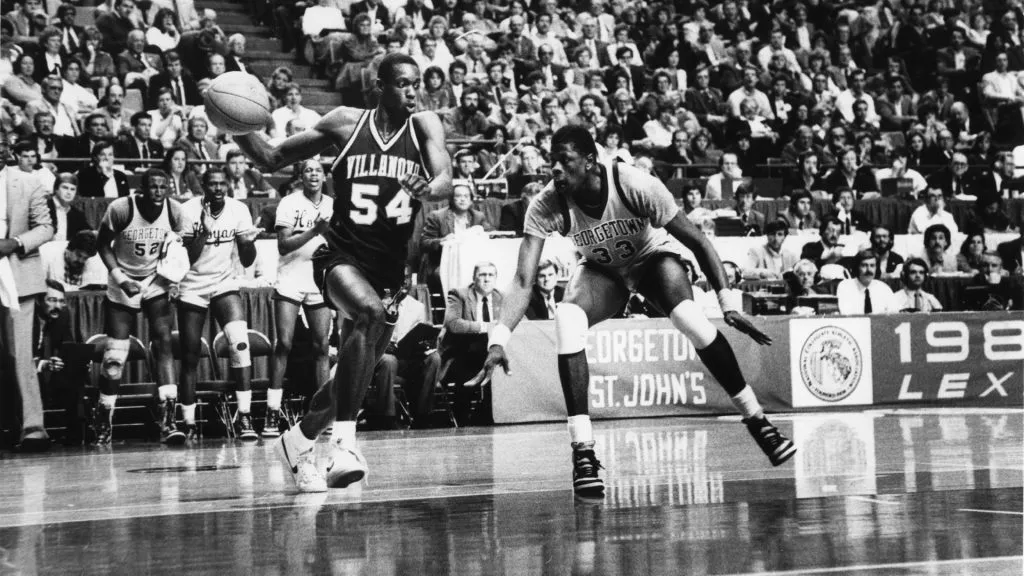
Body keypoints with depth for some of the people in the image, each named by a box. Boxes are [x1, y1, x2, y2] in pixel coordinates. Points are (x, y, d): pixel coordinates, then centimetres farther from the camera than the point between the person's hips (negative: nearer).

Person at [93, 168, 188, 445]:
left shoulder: (175, 211, -12)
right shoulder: (121, 209, -20)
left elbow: (179, 242, 7)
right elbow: (103, 244, -6)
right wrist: (120, 278, -17)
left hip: (156, 283, 2)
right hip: (123, 285, -1)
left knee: (163, 342, -16)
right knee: (114, 357, -1)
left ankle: (168, 419, -19)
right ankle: (103, 419, 21)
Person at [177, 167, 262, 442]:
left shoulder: (239, 210, -6)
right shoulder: (189, 210, -13)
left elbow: (247, 261, -2)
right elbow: (190, 257, -19)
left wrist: (248, 241, -23)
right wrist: (203, 229, -33)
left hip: (224, 284, 1)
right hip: (193, 287, -1)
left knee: (240, 342, -21)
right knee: (190, 357, 2)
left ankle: (244, 416, -19)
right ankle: (188, 424, 15)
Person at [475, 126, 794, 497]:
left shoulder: (636, 186, -33)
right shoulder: (547, 206, -28)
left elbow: (697, 242, -25)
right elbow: (524, 280, -29)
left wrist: (729, 303, -31)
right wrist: (498, 339, -42)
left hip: (653, 256, -2)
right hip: (602, 270, 2)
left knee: (689, 317, -30)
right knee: (567, 319, -30)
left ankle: (757, 421, -10)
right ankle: (583, 453, -27)